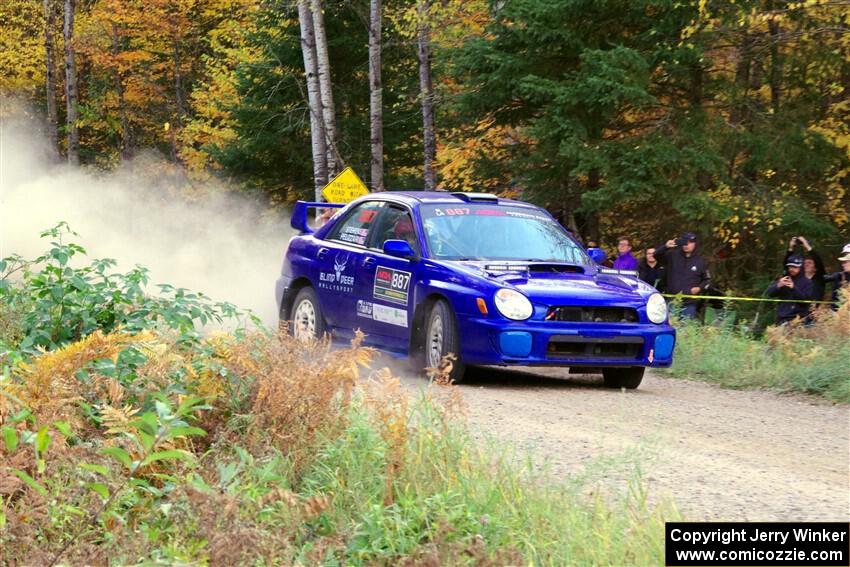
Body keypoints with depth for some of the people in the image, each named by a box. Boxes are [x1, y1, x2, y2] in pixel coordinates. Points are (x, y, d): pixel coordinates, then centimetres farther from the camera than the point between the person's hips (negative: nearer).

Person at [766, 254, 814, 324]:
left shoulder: (806, 282, 3)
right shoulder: (782, 279, 12)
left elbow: (807, 299, -9)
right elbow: (770, 293, 4)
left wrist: (794, 288, -20)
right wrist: (778, 285, -17)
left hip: (799, 318, -3)